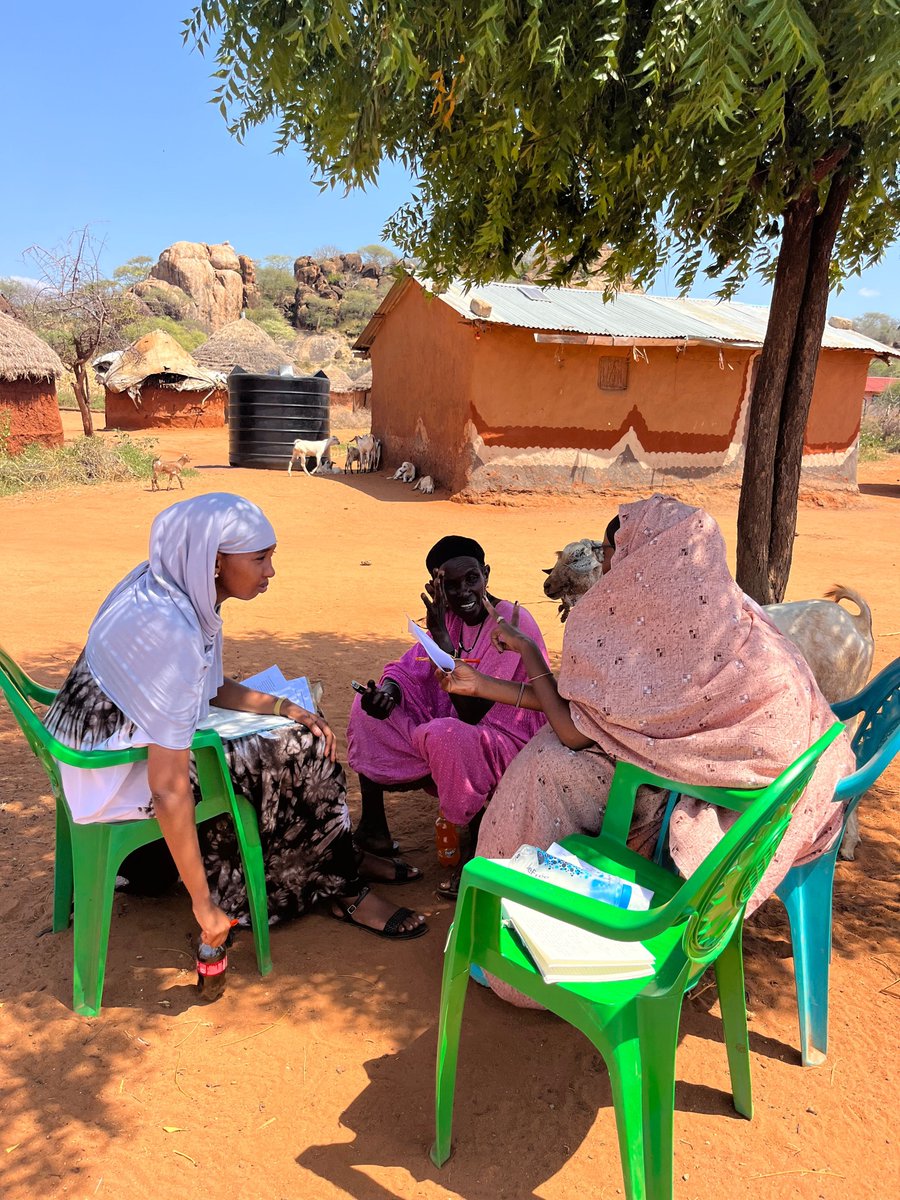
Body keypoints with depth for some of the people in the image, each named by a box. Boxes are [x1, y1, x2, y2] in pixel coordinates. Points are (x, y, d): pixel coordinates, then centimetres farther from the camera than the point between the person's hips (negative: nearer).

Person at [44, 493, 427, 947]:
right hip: (121, 774, -9)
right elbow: (169, 789, -31)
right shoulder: (169, 633, -32)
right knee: (300, 757, -8)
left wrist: (288, 709, -4)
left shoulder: (174, 588, -5)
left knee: (303, 737, 9)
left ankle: (339, 859, 24)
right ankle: (344, 893, 12)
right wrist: (204, 904, -23)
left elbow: (213, 688, 9)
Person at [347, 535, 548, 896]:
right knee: (368, 709, -2)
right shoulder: (450, 616, 1)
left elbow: (470, 712, -27)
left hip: (506, 742, -7)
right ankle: (372, 829, 4)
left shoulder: (513, 623, -22)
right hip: (450, 725, 8)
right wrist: (386, 691, -25)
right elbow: (408, 670, 0)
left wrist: (440, 634, -30)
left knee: (444, 735, -38)